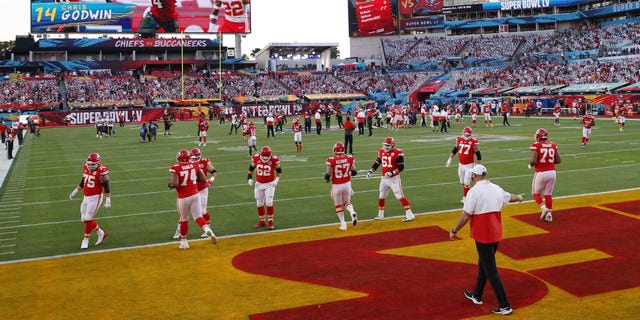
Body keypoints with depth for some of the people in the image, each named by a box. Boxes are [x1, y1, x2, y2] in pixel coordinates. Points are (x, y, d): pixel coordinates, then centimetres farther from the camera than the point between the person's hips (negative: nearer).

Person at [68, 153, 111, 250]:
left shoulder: (101, 171, -18)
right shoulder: (85, 168, 3)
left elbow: (106, 187, -15)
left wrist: (108, 200, -17)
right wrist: (75, 191, 18)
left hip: (96, 197, -8)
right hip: (86, 197, 8)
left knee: (88, 219, -7)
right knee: (84, 219, 10)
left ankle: (86, 240, 9)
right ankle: (101, 233, 25)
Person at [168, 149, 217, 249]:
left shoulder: (175, 168, -12)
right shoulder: (195, 165, 0)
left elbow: (175, 184, -21)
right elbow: (203, 179, 1)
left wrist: (170, 185, 0)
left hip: (183, 198, -2)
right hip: (195, 195, 2)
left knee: (184, 220, 15)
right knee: (198, 217, 2)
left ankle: (183, 241, 28)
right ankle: (207, 230, -27)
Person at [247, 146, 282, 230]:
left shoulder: (274, 160, -15)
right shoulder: (256, 158, -10)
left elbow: (279, 171, 0)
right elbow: (251, 168, 6)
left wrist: (277, 179, -14)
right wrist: (249, 178, -4)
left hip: (269, 184, -3)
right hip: (259, 184, 3)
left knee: (269, 203, -9)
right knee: (259, 203, 8)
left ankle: (270, 221, 7)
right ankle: (262, 221, 23)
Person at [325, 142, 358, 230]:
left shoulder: (331, 160, -16)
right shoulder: (349, 158, -6)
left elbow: (328, 175, -15)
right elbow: (354, 172, -1)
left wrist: (327, 179, 7)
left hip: (336, 185, -3)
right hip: (347, 183, 3)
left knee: (338, 205, 14)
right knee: (347, 202, 22)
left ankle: (343, 224, 15)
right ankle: (352, 212, -9)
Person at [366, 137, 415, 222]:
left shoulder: (398, 153, -14)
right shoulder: (381, 152, 5)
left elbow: (401, 167, -16)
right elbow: (377, 163, 15)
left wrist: (392, 173, -27)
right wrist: (370, 171, 4)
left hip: (394, 178, -7)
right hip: (384, 178, 7)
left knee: (400, 196, -8)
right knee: (381, 197, 15)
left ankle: (409, 215, -5)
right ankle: (380, 215, 31)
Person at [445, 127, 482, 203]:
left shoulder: (474, 142, -13)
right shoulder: (459, 139, -1)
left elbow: (478, 154, -8)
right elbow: (455, 150, 12)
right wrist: (450, 159, 14)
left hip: (469, 165, -4)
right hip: (461, 164, 5)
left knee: (467, 183, -4)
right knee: (462, 182, 12)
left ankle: (465, 197, 10)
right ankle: (466, 197, 28)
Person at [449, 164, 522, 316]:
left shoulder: (474, 191, -15)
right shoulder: (496, 188, 7)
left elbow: (466, 215, -17)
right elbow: (510, 197, 28)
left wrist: (454, 231, -5)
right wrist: (519, 198, 51)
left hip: (483, 236, -8)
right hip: (496, 234, 8)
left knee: (491, 271, -1)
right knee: (483, 264, 22)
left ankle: (505, 306, 1)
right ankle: (476, 296, 36)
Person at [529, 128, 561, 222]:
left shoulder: (536, 145, -10)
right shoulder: (553, 145, 6)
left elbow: (533, 161, -19)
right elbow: (558, 160, 9)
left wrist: (530, 165, 2)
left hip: (541, 173, -5)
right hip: (552, 172, 5)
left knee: (536, 193, 13)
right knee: (548, 194, 16)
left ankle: (543, 208, -9)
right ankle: (549, 214, 14)